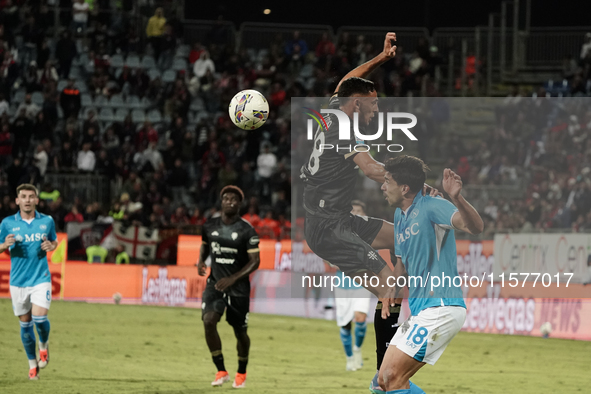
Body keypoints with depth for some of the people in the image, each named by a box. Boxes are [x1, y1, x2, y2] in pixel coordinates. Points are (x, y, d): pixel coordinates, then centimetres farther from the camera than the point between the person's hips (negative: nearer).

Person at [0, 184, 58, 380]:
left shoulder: (47, 221, 2)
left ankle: (44, 345, 16)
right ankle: (32, 363, 23)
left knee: (40, 317, -17)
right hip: (18, 281, 1)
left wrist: (51, 246, -6)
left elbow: (54, 241, 17)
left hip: (41, 278, -1)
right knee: (25, 323, 6)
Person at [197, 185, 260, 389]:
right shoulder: (210, 226, 1)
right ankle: (221, 371, -11)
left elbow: (255, 261, -12)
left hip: (238, 286, -2)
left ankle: (241, 373, 32)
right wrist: (201, 261, 0)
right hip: (215, 282, 2)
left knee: (240, 331, 6)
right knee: (208, 321, -20)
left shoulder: (247, 230, -11)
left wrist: (233, 279, -22)